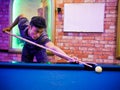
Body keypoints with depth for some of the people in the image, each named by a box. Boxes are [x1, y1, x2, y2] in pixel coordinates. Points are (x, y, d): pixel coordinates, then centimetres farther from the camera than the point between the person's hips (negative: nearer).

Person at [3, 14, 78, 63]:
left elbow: (53, 48, -70)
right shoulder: (23, 25, -36)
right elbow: (21, 16, -10)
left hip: (39, 48, -3)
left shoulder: (42, 37, -49)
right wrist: (10, 27, -4)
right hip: (28, 47, 3)